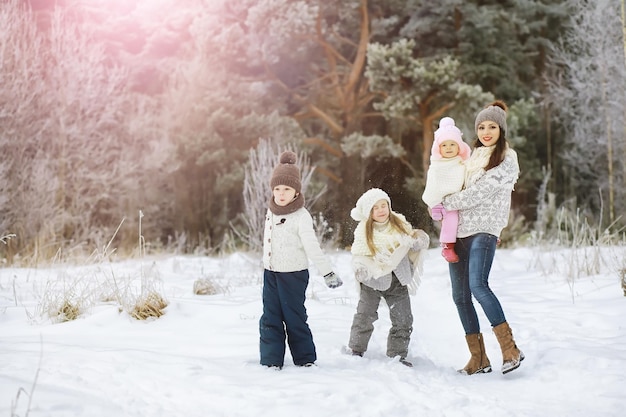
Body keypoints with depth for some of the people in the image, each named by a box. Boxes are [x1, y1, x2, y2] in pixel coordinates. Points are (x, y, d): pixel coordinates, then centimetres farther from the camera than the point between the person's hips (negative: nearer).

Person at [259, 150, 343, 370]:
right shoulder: (271, 211, 6)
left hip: (293, 274, -7)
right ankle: (271, 361, 12)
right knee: (270, 319, 6)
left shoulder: (301, 216, -17)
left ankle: (305, 359, 16)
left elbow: (312, 247, -20)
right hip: (270, 272, 7)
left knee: (294, 318, 2)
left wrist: (327, 272, -22)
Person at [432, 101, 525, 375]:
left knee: (478, 284, -25)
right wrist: (442, 208, 8)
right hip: (459, 231, 7)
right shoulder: (473, 157, 21)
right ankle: (478, 358, 8)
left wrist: (446, 204, -5)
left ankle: (510, 348, -19)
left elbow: (481, 191, -9)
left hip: (483, 229, -7)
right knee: (460, 295, 2)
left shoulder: (507, 158, 1)